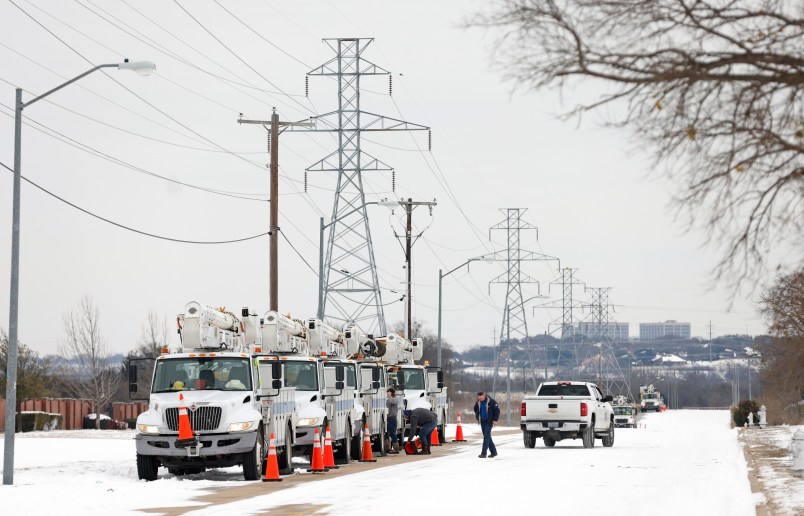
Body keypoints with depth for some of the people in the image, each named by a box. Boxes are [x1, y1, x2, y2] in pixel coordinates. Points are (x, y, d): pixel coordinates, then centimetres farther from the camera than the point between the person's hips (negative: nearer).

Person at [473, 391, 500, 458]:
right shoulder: (478, 402, 3)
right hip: (482, 421, 7)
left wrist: (495, 420, -12)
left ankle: (483, 453, -14)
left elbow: (497, 410, -9)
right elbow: (476, 409, 23)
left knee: (486, 437, -12)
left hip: (489, 422, -7)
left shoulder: (491, 401, -14)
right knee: (487, 437, 10)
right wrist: (477, 416, 13)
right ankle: (493, 452, 21)